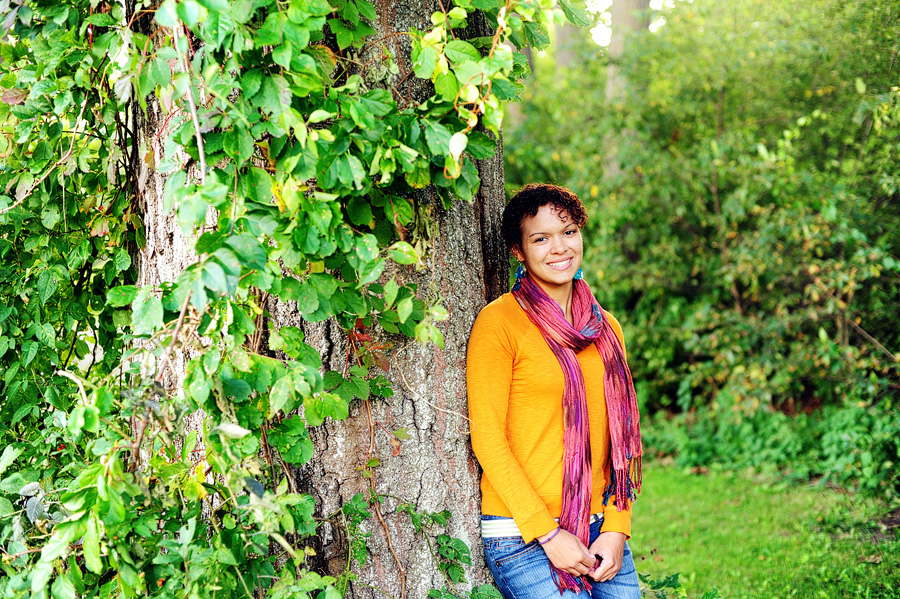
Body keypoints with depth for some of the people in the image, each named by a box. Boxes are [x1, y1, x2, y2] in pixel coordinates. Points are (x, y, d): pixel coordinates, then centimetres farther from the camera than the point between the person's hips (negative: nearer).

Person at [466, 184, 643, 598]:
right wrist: (548, 533, -13)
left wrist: (617, 529, 1)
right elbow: (487, 438, -9)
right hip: (523, 537, -5)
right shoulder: (500, 321, -6)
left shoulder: (605, 328, 12)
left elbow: (620, 436, 13)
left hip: (601, 534, 6)